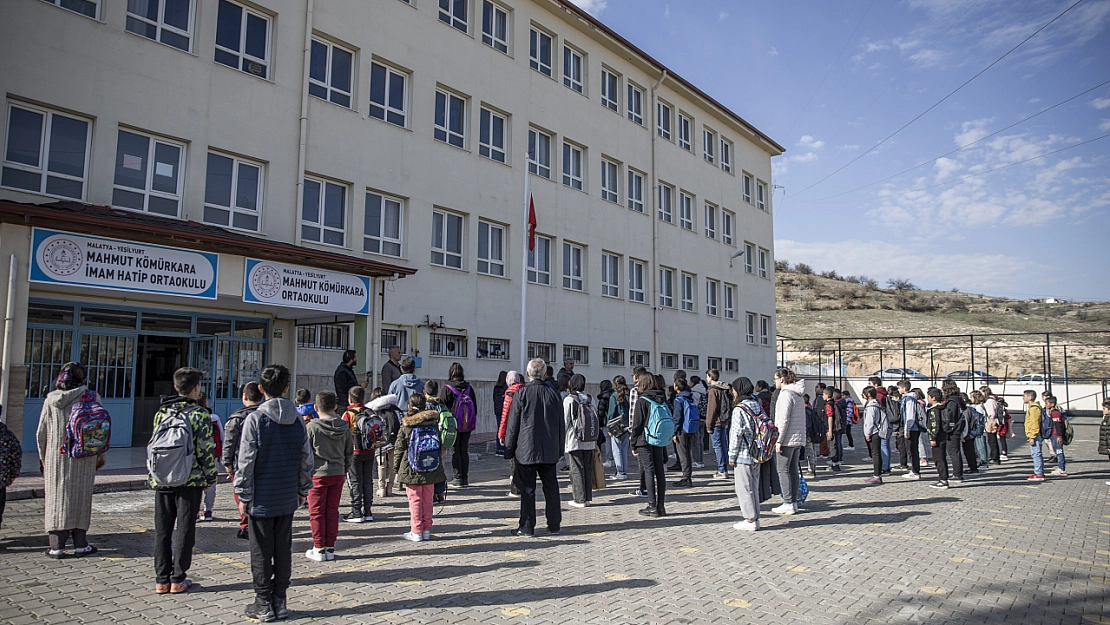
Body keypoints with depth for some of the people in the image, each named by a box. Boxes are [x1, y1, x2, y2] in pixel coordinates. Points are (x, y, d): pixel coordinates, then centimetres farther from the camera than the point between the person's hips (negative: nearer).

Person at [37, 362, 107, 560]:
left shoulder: (51, 399, 0)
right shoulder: (92, 398, -5)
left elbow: (41, 432, 4)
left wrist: (43, 456, 17)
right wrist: (100, 454, 10)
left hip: (56, 457, 1)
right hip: (84, 457, -1)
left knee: (57, 497, 7)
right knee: (81, 498, 7)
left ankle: (57, 545, 7)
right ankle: (80, 544, 11)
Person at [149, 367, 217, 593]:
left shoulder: (162, 413, 7)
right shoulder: (199, 415, -8)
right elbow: (206, 450, -10)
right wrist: (210, 478, 1)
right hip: (190, 481, -4)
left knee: (162, 530, 11)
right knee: (184, 529, 5)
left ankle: (162, 579, 16)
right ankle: (178, 579, 10)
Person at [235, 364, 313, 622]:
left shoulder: (255, 419, -12)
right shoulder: (297, 419, 2)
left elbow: (246, 460, -12)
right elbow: (306, 458, 7)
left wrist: (244, 495, -4)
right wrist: (303, 489, 17)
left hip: (261, 498, -4)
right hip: (288, 498, 4)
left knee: (261, 552, 6)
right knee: (284, 550, 12)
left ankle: (263, 605, 14)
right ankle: (280, 602, 19)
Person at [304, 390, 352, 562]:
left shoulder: (311, 427, -11)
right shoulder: (344, 427, 2)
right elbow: (350, 453, 9)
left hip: (318, 474, -4)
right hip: (338, 474, 4)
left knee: (316, 512, 6)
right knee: (332, 512, 11)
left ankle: (319, 549, 9)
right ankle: (330, 548, 15)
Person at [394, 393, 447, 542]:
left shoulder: (406, 425, -8)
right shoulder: (433, 423, 0)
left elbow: (400, 448, -3)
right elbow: (439, 445, 7)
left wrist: (396, 468, 8)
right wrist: (440, 465, 18)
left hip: (412, 470, -3)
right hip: (431, 469, 3)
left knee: (415, 500, 5)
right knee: (428, 500, 11)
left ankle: (416, 532, 7)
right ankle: (427, 530, 16)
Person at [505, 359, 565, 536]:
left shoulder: (521, 394, -9)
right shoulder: (552, 394, 1)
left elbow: (512, 425, -6)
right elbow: (561, 425, 7)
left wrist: (509, 451, 2)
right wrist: (560, 450, 16)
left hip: (526, 450, -3)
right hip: (549, 451, 3)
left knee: (527, 489, 3)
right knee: (551, 488, 12)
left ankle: (527, 527, 6)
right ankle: (554, 524, 17)